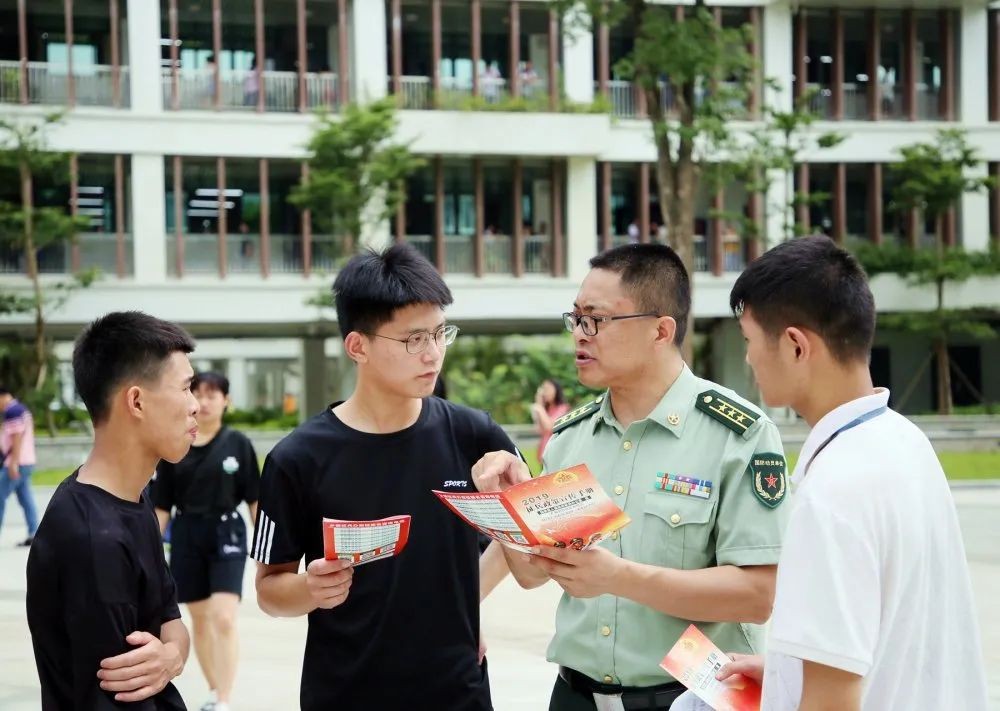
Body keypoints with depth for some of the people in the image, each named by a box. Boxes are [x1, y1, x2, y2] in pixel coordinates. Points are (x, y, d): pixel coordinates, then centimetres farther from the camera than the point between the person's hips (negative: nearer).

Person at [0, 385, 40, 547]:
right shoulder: (22, 409, 17)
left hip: (16, 464, -10)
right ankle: (33, 534, 3)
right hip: (27, 462, 10)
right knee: (26, 500, 7)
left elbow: (16, 437, -20)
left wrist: (13, 463, -23)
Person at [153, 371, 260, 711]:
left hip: (227, 534, -3)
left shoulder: (237, 443, -3)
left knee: (224, 619, -14)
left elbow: (254, 498, 0)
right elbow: (162, 504, 5)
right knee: (200, 620, 12)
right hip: (186, 536, 3)